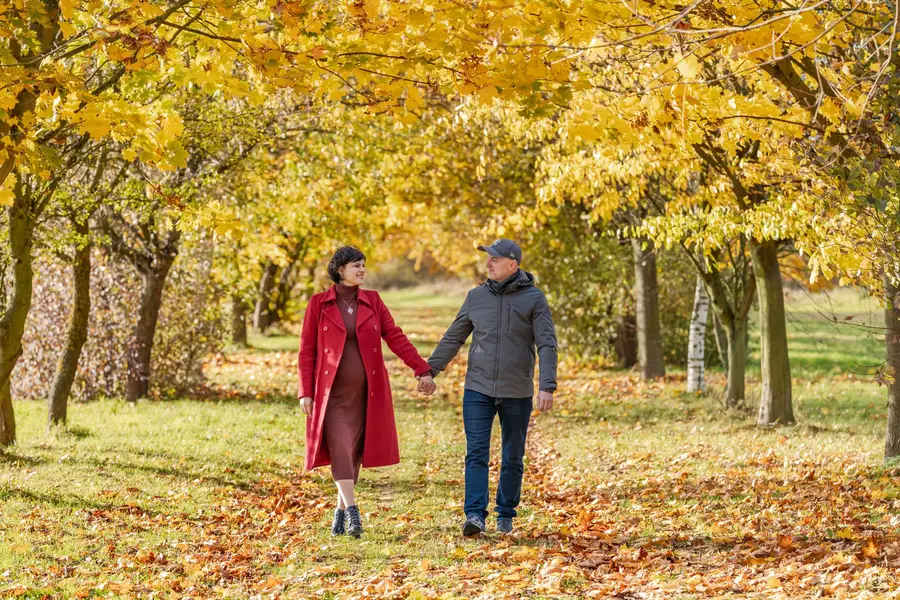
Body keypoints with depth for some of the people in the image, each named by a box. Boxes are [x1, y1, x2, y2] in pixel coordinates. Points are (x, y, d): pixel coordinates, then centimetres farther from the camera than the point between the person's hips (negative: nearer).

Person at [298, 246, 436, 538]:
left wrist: (423, 370, -2)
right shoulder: (319, 304, 0)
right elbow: (307, 350, 2)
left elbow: (395, 337, 5)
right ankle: (352, 512, -20)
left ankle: (341, 511, 16)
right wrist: (306, 392, -4)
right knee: (339, 448, -14)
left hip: (366, 391, 3)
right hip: (333, 392, -2)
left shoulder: (372, 301, 7)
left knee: (355, 451, 4)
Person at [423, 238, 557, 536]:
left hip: (516, 393, -2)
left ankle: (506, 514, 21)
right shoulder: (477, 296, 6)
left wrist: (547, 387, -18)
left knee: (512, 458, 8)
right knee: (476, 454, -9)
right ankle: (475, 515, -15)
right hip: (478, 389, 2)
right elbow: (453, 338, 12)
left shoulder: (534, 299, -4)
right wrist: (430, 369, 6)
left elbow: (547, 345, -9)